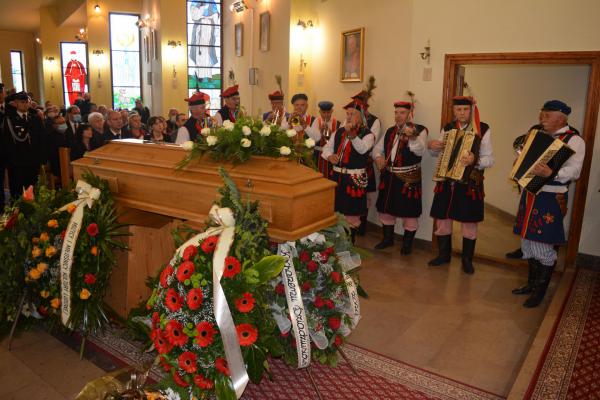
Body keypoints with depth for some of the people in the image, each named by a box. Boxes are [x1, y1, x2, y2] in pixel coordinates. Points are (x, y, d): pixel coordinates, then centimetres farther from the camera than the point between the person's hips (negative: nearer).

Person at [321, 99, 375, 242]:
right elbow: (327, 148, 14)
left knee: (352, 214, 2)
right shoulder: (339, 132, 12)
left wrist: (351, 134, -40)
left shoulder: (367, 134, -6)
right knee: (334, 211, 14)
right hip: (337, 176, 5)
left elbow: (362, 149, -26)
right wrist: (330, 156, -9)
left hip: (355, 179, -5)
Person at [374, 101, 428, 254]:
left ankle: (407, 243, 22)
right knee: (385, 208, 15)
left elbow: (420, 151, -24)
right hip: (389, 177, 6)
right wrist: (378, 157, -4)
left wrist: (411, 136, -42)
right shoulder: (390, 131, 11)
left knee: (409, 211, 3)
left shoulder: (420, 130, -8)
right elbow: (377, 148, 19)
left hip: (409, 178, -6)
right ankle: (387, 238, 34)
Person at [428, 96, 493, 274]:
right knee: (442, 219, 9)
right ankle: (443, 254, 28)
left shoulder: (483, 129, -5)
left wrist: (475, 161, -28)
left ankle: (467, 259, 23)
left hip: (470, 183, -3)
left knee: (469, 223, 6)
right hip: (446, 181, 3)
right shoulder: (447, 128, 6)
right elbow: (438, 153, 18)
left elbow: (490, 159, -7)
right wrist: (431, 146, -5)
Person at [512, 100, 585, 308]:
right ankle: (531, 283, 30)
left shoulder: (573, 140, -10)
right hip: (530, 194, 8)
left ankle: (541, 291, 14)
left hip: (550, 199, -7)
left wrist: (550, 173, -38)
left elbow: (574, 171, -22)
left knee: (544, 246, -1)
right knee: (528, 240, 15)